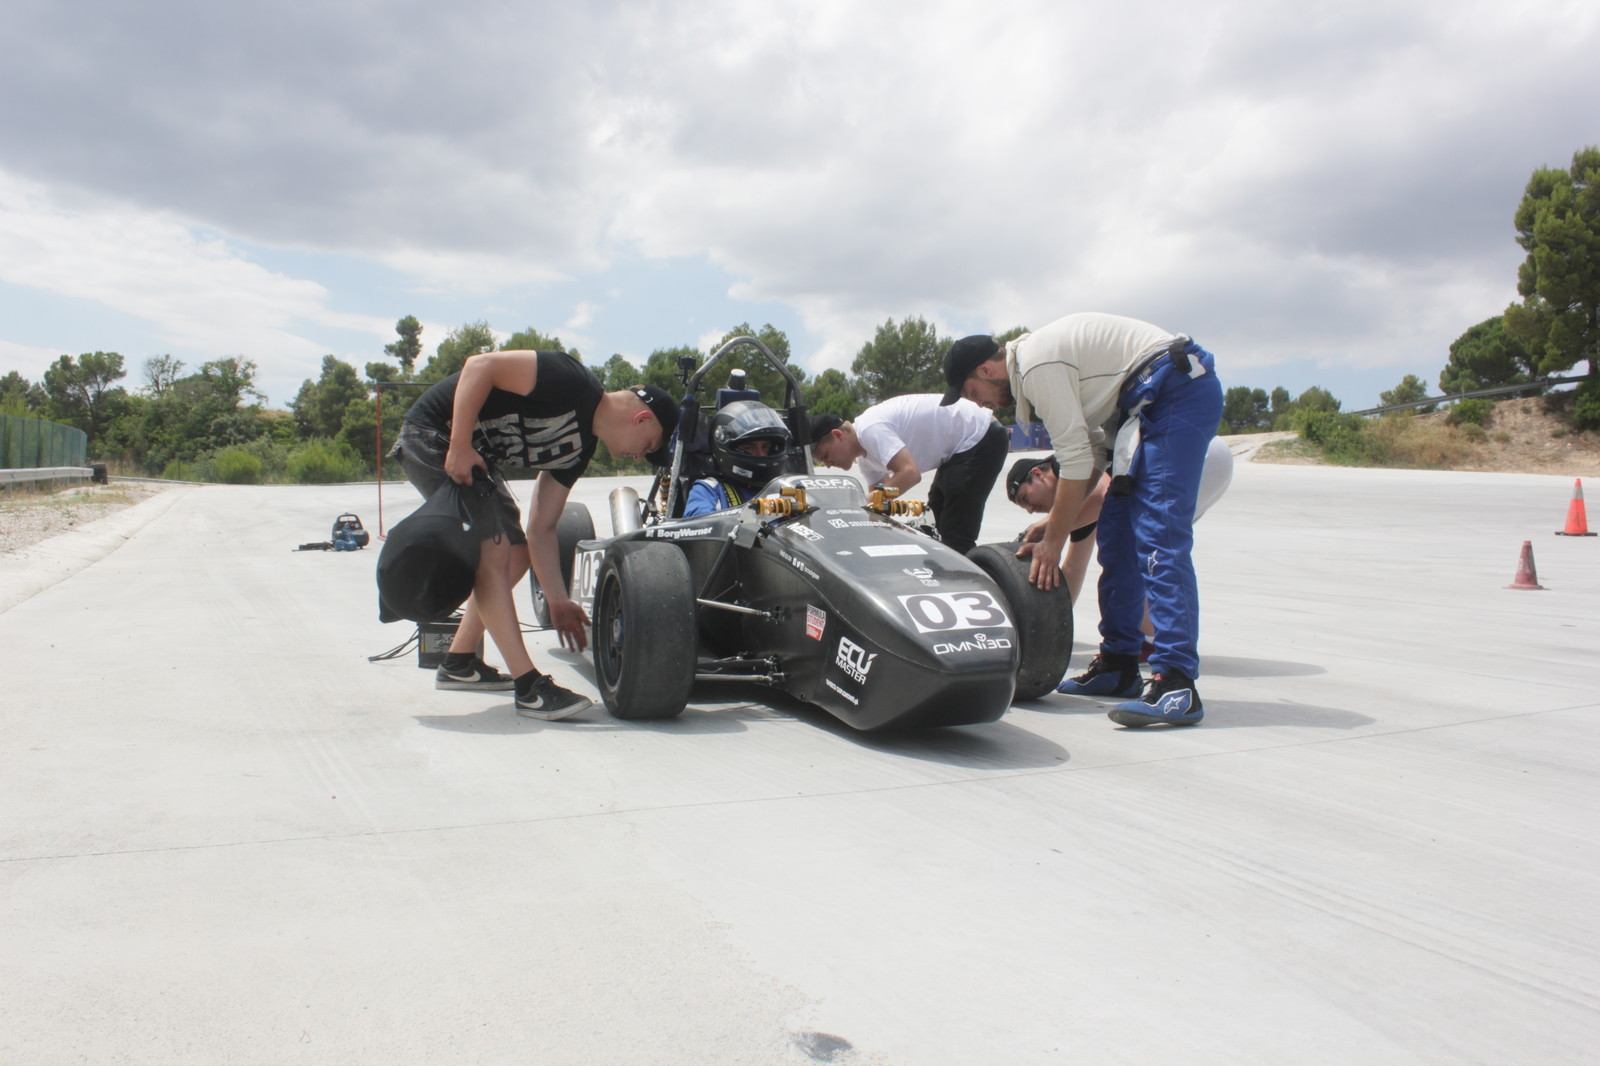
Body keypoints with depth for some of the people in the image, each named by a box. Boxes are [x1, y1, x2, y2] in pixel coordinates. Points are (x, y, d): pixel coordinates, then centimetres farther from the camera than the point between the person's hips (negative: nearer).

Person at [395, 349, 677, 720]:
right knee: (493, 552, -16)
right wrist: (459, 447, -27)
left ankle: (459, 664, 27)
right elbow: (480, 365, -27)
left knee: (516, 557, 13)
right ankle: (530, 688, -14)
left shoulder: (578, 448, 5)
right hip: (434, 438, -10)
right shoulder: (573, 383, -21)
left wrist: (558, 601, 1)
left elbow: (541, 529, 5)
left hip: (477, 454, 10)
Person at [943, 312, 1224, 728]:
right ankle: (1118, 665, 16)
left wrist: (1052, 542, -8)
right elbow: (1089, 446, 19)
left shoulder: (1036, 365, -13)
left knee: (1158, 537, -18)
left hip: (1178, 391, -10)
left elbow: (1077, 461, -15)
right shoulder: (1036, 361, 17)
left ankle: (1176, 684, -24)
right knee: (1115, 534, 9)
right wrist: (1051, 522, 15)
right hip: (1154, 401, 10)